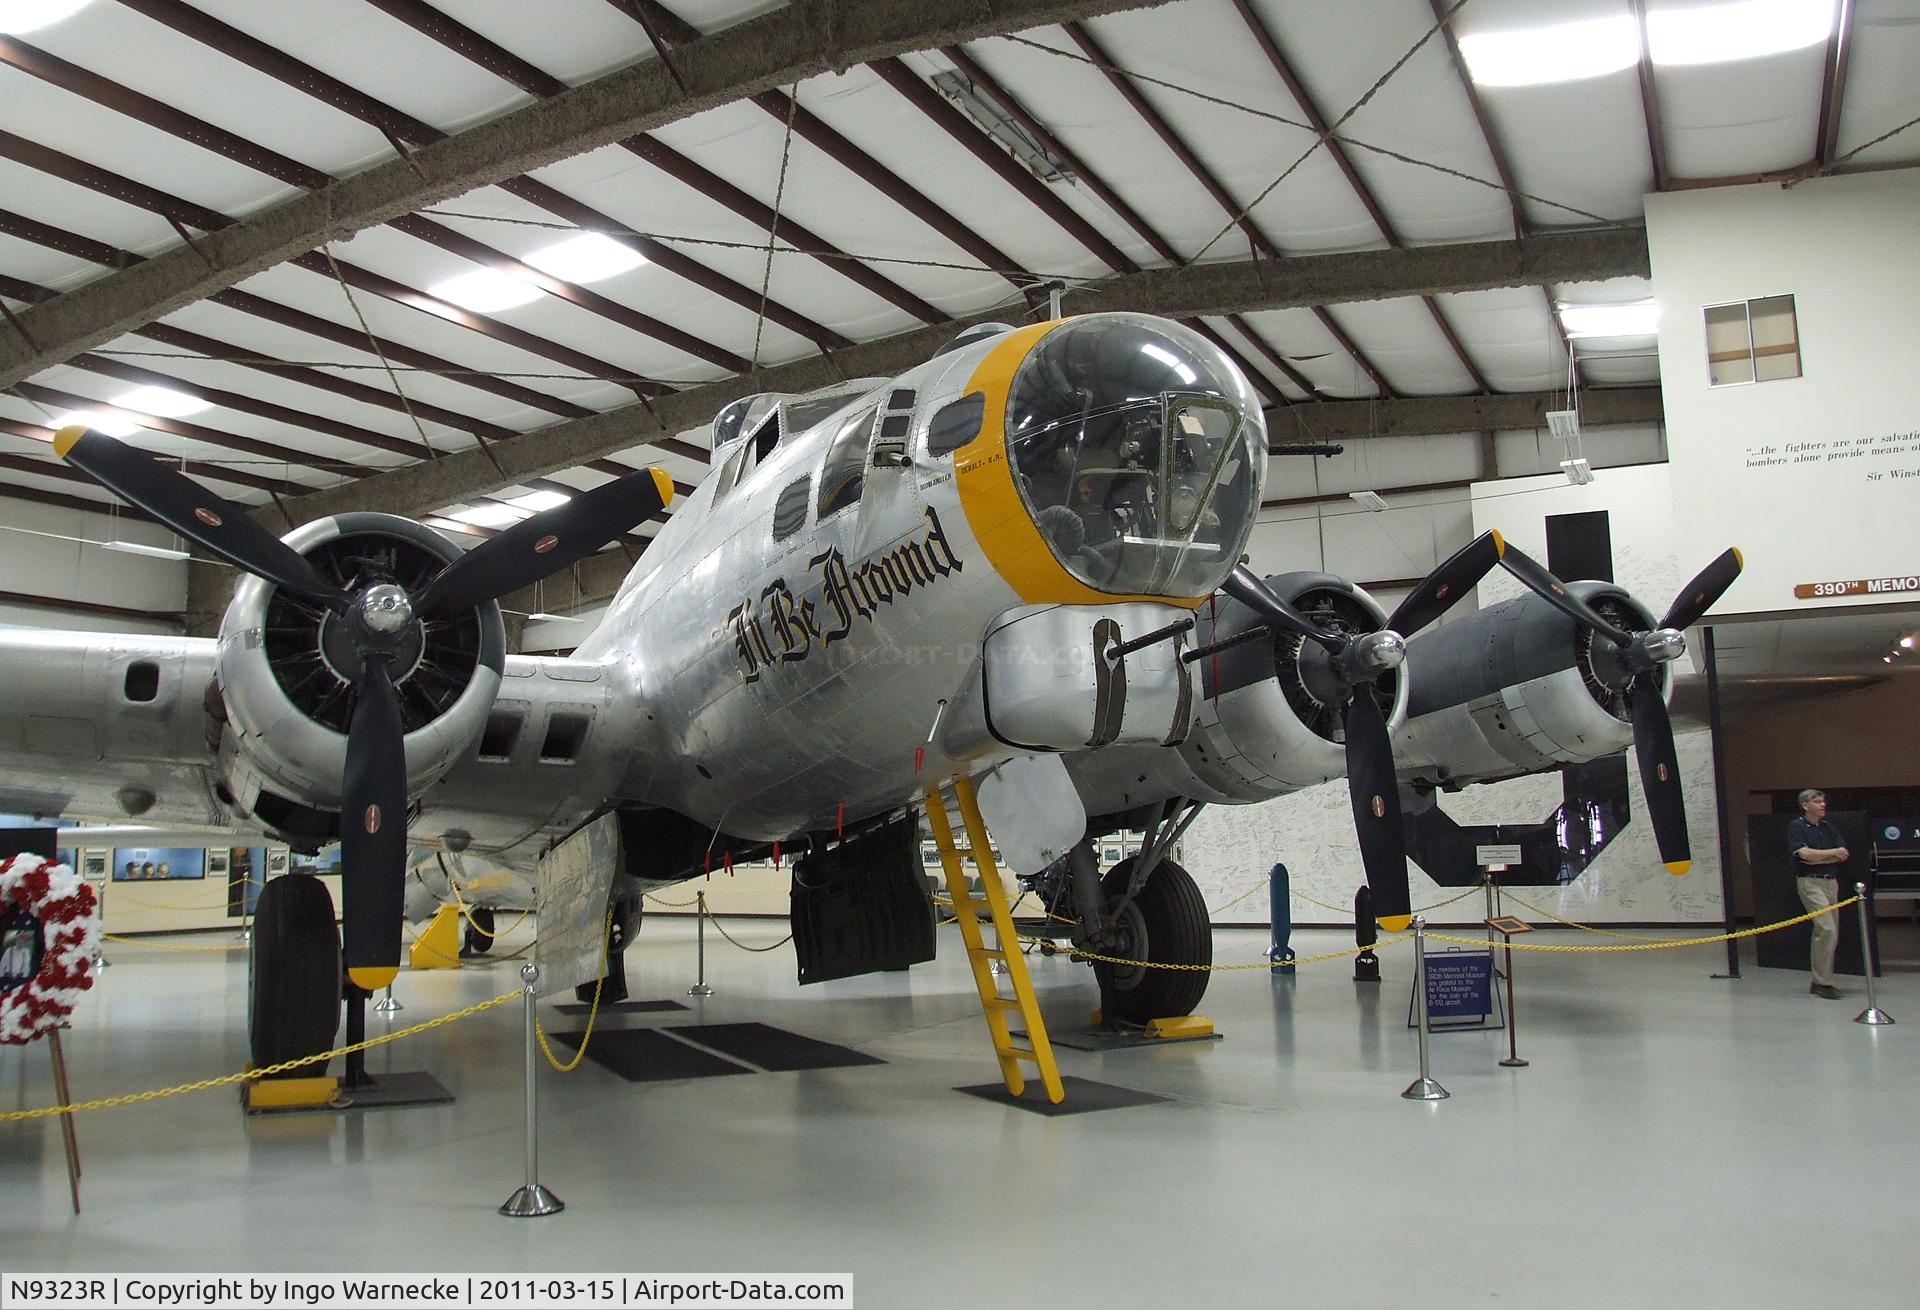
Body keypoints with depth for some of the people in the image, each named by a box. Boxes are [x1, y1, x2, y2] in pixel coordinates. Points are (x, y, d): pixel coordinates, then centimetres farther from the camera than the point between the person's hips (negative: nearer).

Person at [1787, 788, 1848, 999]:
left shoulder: (1828, 828, 16)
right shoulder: (1796, 827, -3)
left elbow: (1843, 855, 7)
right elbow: (1804, 853, -16)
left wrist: (1817, 859, -8)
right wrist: (1833, 853, -4)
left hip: (1831, 881, 7)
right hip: (1810, 881, -7)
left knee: (1832, 932, 7)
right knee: (1826, 928, -17)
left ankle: (1820, 981, 15)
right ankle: (1822, 982, -12)